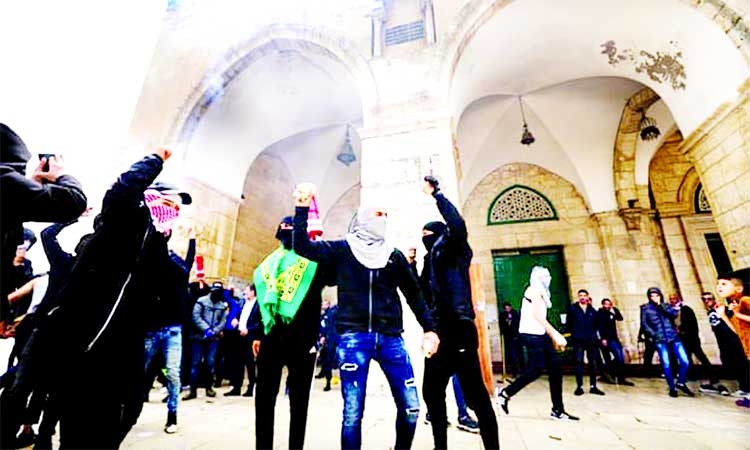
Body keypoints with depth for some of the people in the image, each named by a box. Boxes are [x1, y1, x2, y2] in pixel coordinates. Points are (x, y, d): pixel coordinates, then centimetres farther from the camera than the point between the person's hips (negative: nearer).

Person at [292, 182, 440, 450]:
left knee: (410, 407, 4)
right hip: (353, 336, -2)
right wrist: (302, 208, -8)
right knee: (353, 412, 1)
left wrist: (429, 328, 10)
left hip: (391, 337, 3)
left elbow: (414, 294, 16)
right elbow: (303, 247, -2)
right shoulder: (342, 249, 7)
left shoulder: (394, 255, 13)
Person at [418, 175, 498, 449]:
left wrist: (436, 193, -17)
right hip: (439, 332, 9)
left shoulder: (453, 248, 0)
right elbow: (422, 294, 20)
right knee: (432, 391, 14)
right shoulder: (431, 259, 20)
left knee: (475, 394, -6)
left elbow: (458, 226, -22)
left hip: (459, 329, -8)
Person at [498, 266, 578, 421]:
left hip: (540, 334, 10)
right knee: (536, 369, -10)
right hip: (531, 335, -10)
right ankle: (506, 394, 3)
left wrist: (553, 336, 15)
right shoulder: (535, 290, -8)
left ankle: (558, 410, 12)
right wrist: (556, 335, -19)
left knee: (555, 369, 6)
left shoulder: (541, 292, 22)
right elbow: (538, 316, -17)